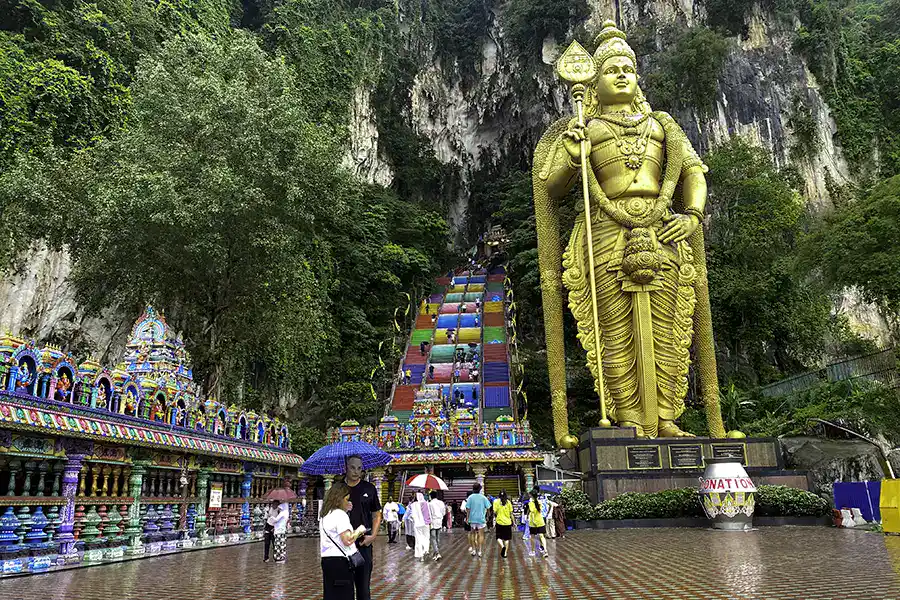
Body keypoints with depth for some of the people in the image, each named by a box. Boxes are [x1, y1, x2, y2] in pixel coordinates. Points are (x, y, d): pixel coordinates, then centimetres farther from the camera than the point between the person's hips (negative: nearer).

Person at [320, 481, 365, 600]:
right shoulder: (340, 514, -14)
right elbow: (347, 540, -22)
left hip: (327, 560, 9)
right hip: (340, 562, -9)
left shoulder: (326, 515, 15)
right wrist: (358, 531, -5)